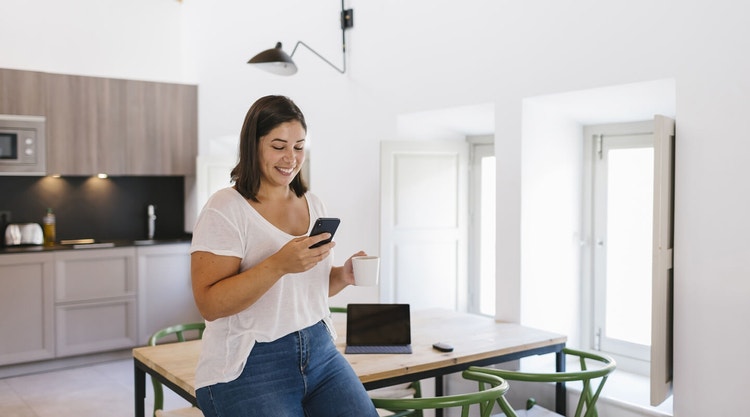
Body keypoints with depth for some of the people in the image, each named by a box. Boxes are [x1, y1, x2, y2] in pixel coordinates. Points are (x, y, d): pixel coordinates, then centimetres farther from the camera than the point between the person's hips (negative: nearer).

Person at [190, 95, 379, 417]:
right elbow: (209, 304, -18)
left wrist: (342, 275, -2)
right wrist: (279, 264, -29)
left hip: (319, 352, 6)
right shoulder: (225, 209, -11)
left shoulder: (313, 204, 9)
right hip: (248, 366, -5)